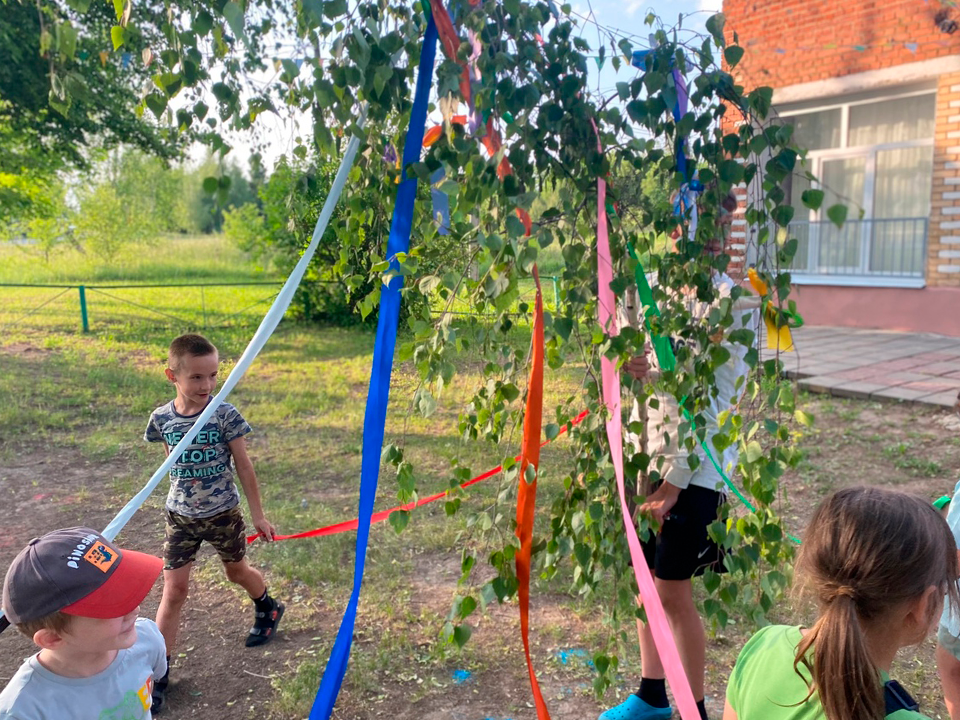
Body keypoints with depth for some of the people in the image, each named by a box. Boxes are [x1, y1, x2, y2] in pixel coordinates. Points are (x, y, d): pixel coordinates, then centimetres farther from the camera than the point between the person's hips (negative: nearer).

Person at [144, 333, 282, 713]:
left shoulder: (225, 415, -19)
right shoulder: (161, 418, -12)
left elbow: (244, 467, -10)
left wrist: (258, 515, -6)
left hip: (223, 513, -1)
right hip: (180, 517, 1)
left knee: (236, 572, 20)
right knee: (174, 590, 1)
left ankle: (268, 608, 50)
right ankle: (158, 672, 13)